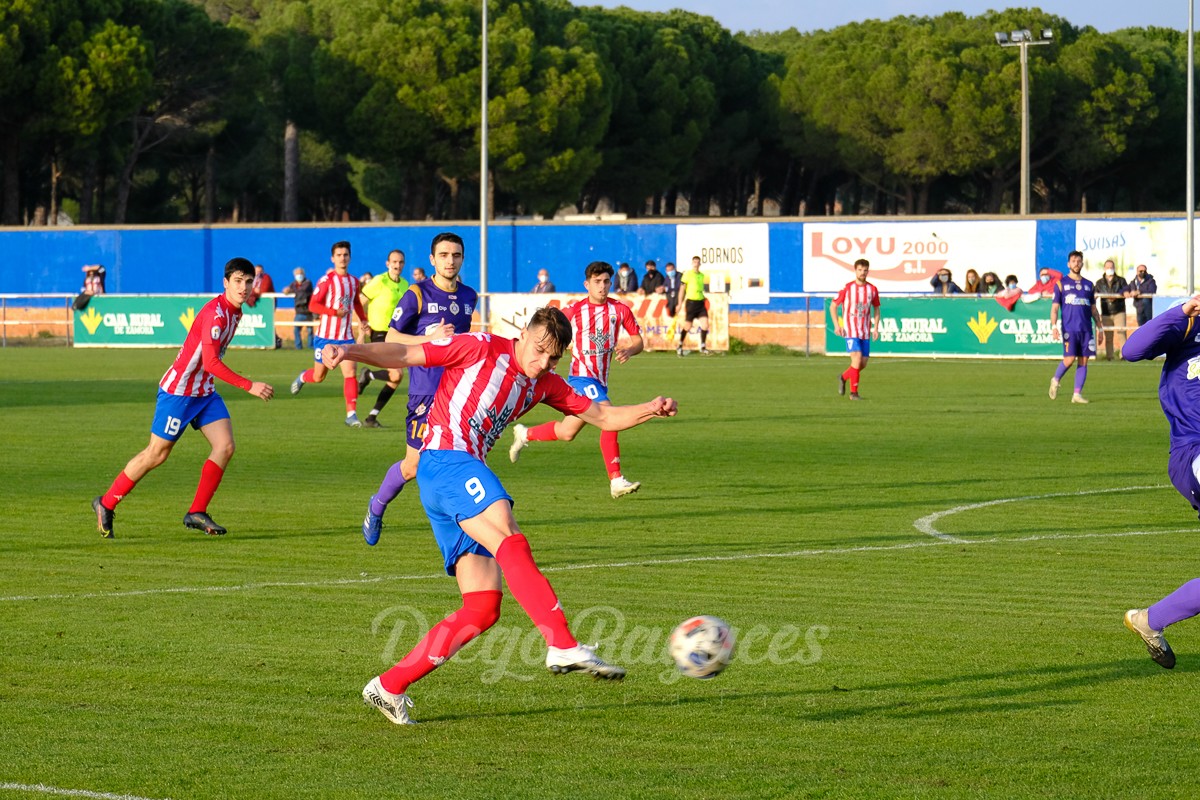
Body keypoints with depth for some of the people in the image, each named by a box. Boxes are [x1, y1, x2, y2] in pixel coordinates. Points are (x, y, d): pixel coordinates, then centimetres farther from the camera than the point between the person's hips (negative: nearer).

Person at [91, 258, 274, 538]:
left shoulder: (234, 312, 6)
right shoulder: (215, 312, -24)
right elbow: (210, 362, -31)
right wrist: (249, 386, -32)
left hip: (204, 392, 8)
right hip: (178, 390, -8)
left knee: (225, 446, -7)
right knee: (157, 454, 0)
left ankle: (196, 513, -1)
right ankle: (106, 503, 16)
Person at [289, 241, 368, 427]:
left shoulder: (354, 281, 8)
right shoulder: (327, 280, -10)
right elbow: (313, 305, -14)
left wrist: (363, 320, 11)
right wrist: (335, 312, -25)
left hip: (346, 336, 3)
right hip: (326, 335, -3)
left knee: (350, 373, -12)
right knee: (318, 376, 9)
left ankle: (351, 414, -11)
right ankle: (302, 377, 44)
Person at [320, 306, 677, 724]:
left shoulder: (545, 384, 22)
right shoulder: (482, 349, 1)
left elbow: (603, 417, 23)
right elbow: (404, 355, -2)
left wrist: (650, 409, 5)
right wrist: (348, 352, -16)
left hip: (469, 476, 9)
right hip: (445, 459, -9)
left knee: (483, 609, 0)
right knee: (511, 541, -32)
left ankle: (389, 687, 4)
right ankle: (563, 647, -47)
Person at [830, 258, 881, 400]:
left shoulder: (872, 290, 4)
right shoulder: (847, 288, -5)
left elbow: (876, 308, 18)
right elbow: (833, 306, 2)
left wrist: (876, 327, 6)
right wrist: (836, 325, -8)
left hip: (865, 332, 4)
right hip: (850, 330, -4)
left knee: (863, 364, 5)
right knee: (857, 359, -19)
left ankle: (843, 378, 33)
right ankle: (853, 392, -11)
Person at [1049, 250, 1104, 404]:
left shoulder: (1089, 285, 15)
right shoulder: (1061, 284, 6)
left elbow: (1093, 309, 20)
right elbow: (1054, 307, 2)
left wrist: (1100, 328, 16)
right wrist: (1054, 326, -11)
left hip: (1086, 329, 3)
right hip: (1069, 328, -3)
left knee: (1083, 361, -2)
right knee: (1069, 359, -13)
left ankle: (1077, 394, 1)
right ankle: (1055, 380, 15)